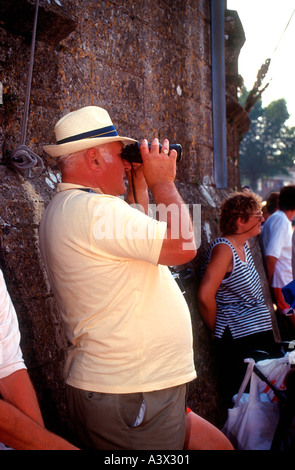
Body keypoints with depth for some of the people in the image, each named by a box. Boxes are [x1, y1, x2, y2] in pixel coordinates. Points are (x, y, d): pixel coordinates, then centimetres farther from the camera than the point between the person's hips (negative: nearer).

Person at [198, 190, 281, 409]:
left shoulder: (244, 245, 11)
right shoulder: (223, 248, -16)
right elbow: (205, 296, -22)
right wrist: (217, 331, -8)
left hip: (262, 335, 9)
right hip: (239, 343, -9)